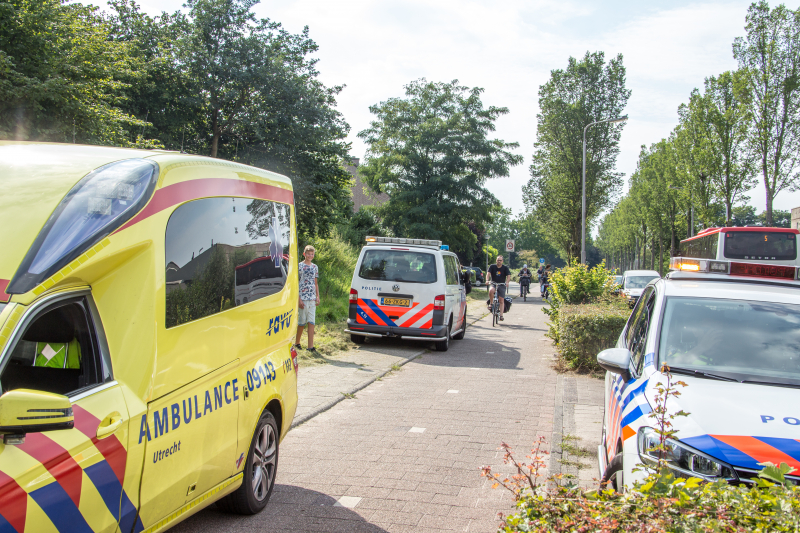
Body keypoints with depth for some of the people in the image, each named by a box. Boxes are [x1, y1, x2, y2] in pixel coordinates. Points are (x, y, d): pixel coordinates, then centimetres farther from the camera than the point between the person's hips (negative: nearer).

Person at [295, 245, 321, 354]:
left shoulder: (315, 267, 13)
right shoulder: (299, 266, -2)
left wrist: (318, 297, 8)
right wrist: (299, 299, -10)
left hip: (312, 299, 4)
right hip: (303, 298, -4)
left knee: (311, 322, -1)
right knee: (301, 322, 2)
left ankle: (311, 346, -3)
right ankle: (297, 343, 20)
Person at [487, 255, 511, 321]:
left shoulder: (505, 268, 0)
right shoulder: (492, 266, 0)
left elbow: (508, 275, -10)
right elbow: (488, 273, -11)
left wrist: (507, 282, -29)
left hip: (502, 285, 0)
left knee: (501, 300, -3)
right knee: (491, 291, -34)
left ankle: (501, 315, 3)